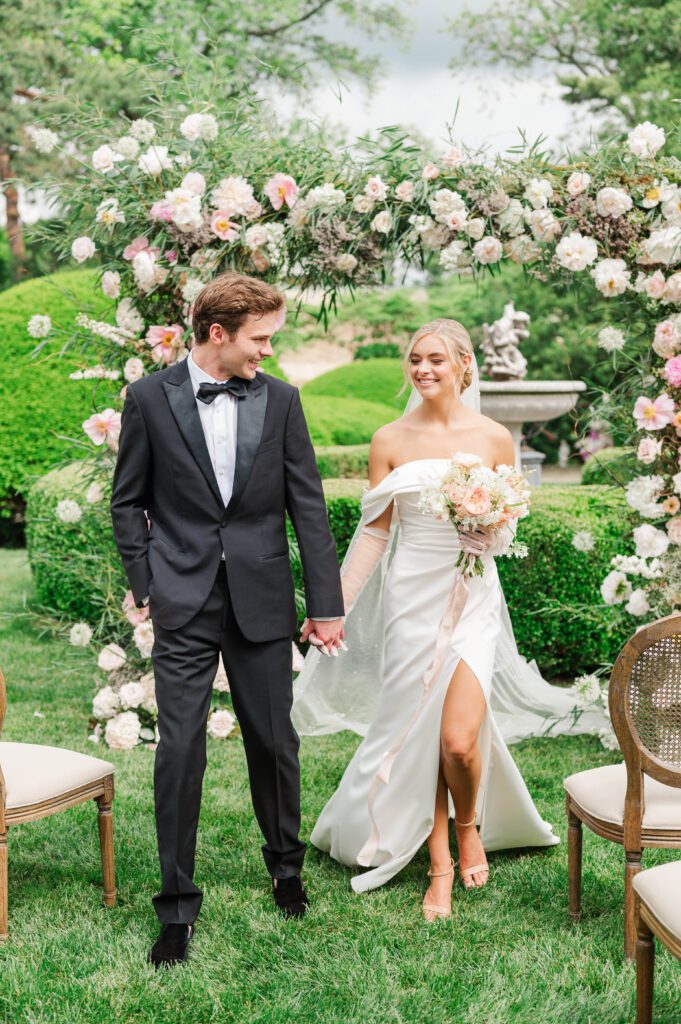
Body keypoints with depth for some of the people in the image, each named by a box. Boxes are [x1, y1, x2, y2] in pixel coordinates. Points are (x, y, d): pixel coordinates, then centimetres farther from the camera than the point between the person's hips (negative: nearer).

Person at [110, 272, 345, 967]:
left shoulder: (280, 400, 3)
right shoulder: (150, 397, -1)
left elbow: (308, 507, 3)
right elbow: (127, 502, 6)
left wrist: (326, 605, 0)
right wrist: (146, 585, -3)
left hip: (262, 602, 2)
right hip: (183, 604, -1)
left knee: (274, 740, 11)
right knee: (179, 749, -1)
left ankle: (285, 864, 35)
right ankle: (177, 906, 12)